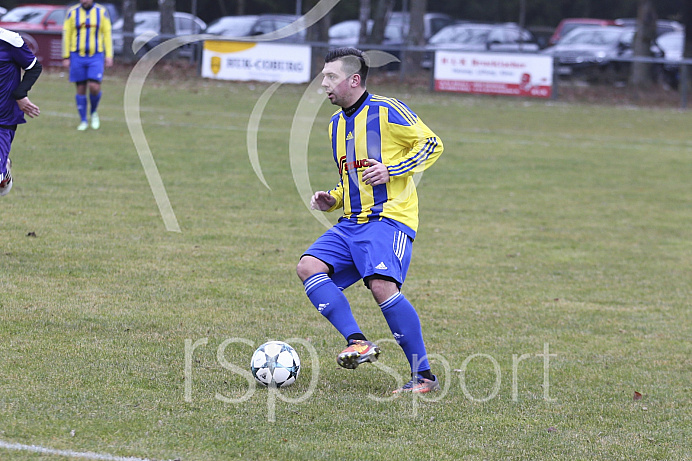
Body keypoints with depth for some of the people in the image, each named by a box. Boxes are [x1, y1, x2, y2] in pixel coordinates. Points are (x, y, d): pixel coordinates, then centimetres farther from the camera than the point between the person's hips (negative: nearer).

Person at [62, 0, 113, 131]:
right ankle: (83, 121, 11)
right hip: (77, 56, 0)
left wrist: (109, 55, -1)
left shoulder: (101, 12, 2)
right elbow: (66, 35, 4)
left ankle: (94, 112, 15)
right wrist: (66, 57, 1)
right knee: (81, 89, 1)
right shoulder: (72, 12, 1)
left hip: (96, 57, 0)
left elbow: (107, 34, 5)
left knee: (95, 87, -12)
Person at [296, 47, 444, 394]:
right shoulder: (336, 124, 20)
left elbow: (431, 144, -5)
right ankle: (357, 342, -18)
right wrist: (332, 200, 11)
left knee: (382, 286, -27)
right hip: (352, 222, 8)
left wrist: (391, 170, -15)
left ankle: (424, 375, -17)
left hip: (390, 217, -8)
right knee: (308, 267, -14)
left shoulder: (386, 111, -5)